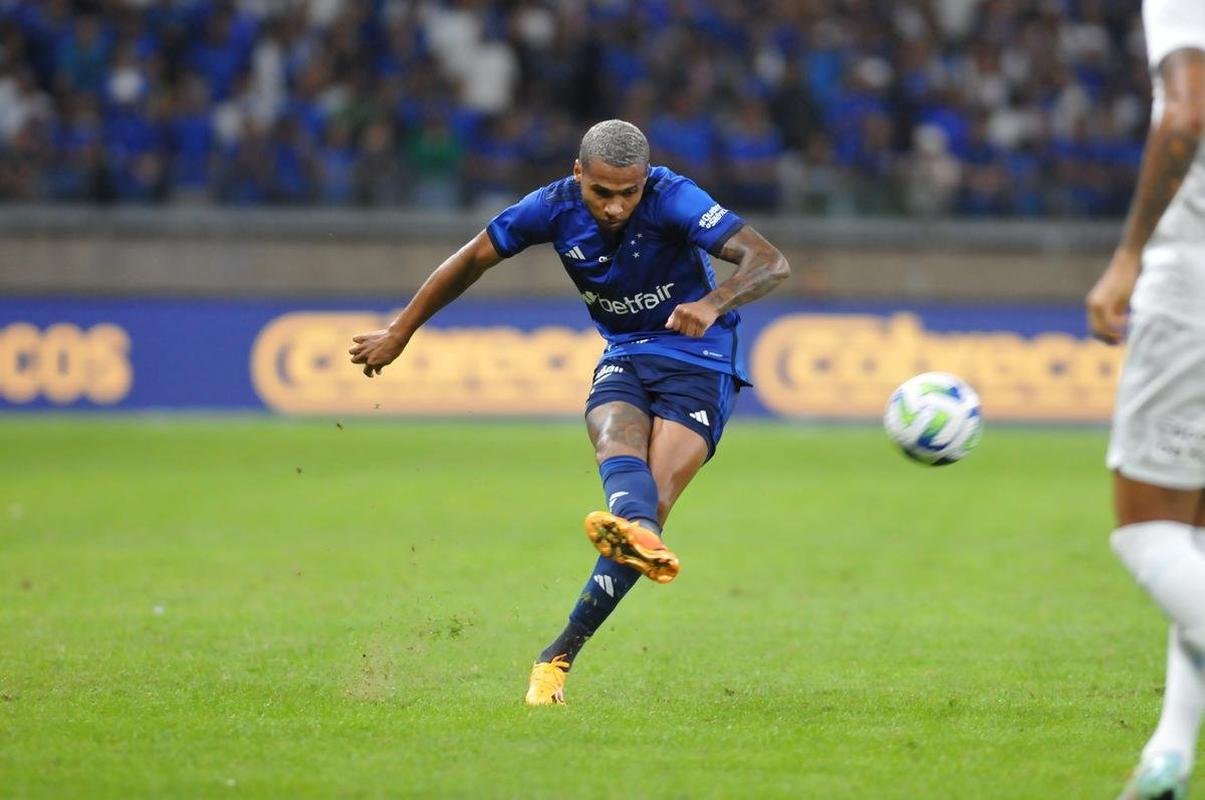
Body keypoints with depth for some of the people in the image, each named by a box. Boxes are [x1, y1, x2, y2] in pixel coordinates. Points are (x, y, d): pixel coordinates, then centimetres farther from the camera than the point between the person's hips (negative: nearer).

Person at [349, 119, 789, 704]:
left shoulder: (672, 200, -21)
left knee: (651, 500, -20)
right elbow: (471, 261, 5)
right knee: (620, 448, -31)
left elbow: (771, 262, -28)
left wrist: (714, 303, -48)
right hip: (622, 361, 3)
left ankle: (559, 656, -19)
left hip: (699, 364, -3)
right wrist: (399, 332, 11)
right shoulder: (555, 207, -10)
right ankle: (636, 534, -67)